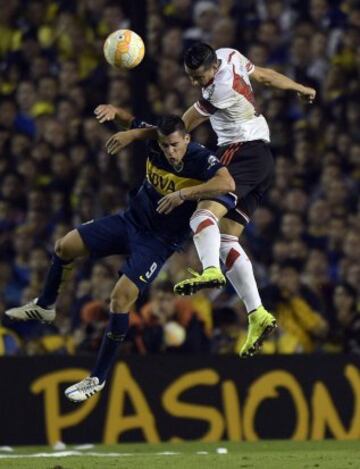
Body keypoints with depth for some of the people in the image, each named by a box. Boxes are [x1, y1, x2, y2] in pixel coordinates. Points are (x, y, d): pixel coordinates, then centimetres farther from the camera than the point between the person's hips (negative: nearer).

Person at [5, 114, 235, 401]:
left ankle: (98, 378, -8)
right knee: (65, 246, 7)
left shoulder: (201, 159, -26)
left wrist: (184, 194, -42)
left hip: (159, 241, -6)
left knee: (121, 297, -19)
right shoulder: (154, 143, -11)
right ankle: (45, 306, 34)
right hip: (132, 220, 6)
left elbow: (227, 183, -45)